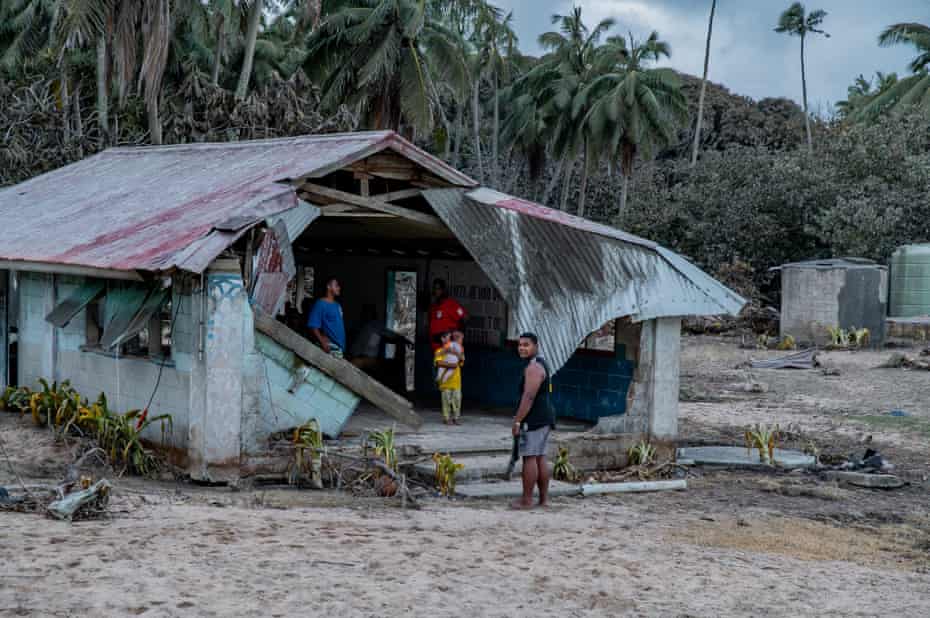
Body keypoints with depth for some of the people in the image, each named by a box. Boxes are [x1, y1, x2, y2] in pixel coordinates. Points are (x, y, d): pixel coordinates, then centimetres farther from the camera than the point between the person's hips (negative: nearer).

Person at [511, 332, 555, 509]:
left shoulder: (533, 367, -16)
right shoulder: (540, 364, 18)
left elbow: (528, 397, -23)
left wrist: (517, 421, -21)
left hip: (534, 419, -10)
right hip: (545, 417, 10)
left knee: (529, 458, -7)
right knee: (540, 457, 12)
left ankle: (527, 500, -5)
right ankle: (544, 498, 16)